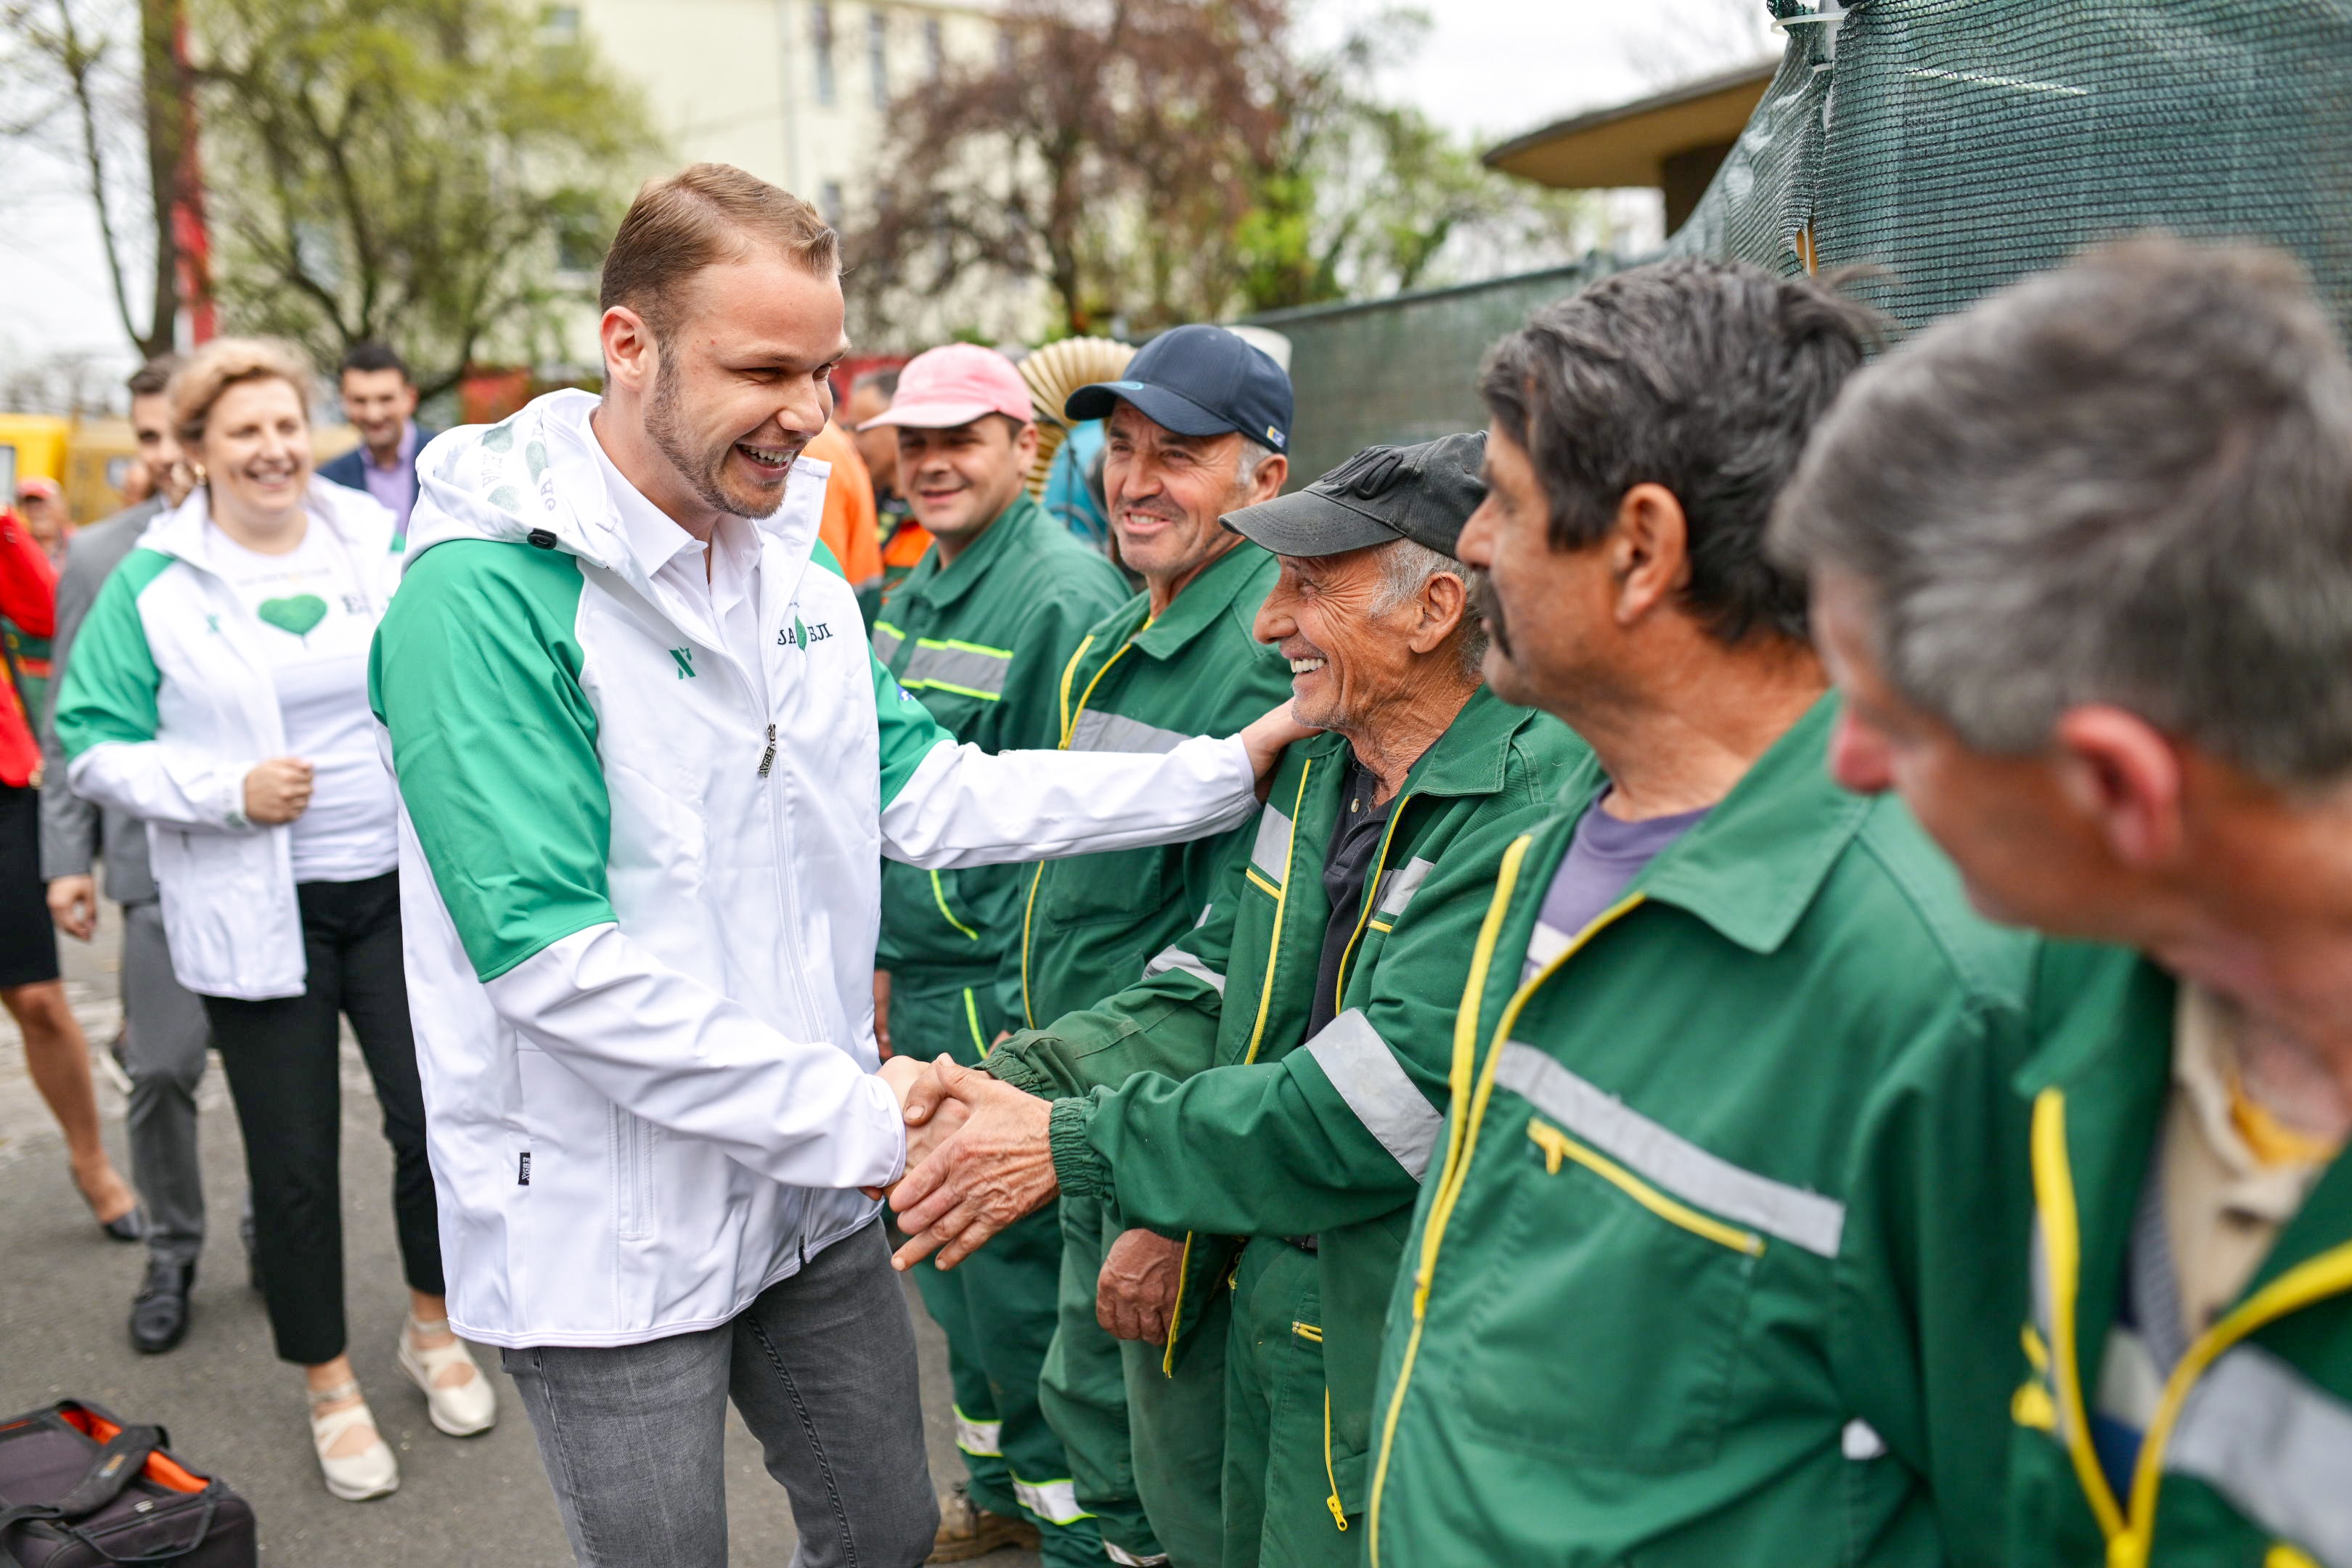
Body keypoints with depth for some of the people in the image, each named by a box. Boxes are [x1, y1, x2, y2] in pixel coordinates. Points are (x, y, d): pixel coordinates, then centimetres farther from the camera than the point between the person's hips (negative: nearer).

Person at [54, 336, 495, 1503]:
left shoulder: (380, 547, 3)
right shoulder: (153, 585, -3)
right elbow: (95, 748, -2)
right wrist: (229, 790, -15)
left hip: (398, 890, 2)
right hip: (257, 916, -1)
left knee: (437, 1119, 4)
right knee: (293, 1160, 7)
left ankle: (433, 1327, 31)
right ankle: (328, 1385, 27)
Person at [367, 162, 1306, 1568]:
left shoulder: (798, 568, 5)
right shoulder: (488, 593, -20)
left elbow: (933, 796, 4)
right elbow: (554, 957, -25)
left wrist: (1228, 767, -2)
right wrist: (865, 1123, -23)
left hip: (816, 1196, 7)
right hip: (611, 1237, -6)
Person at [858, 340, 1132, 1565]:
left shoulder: (1064, 597, -16)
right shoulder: (909, 593, 11)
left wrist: (1035, 1022, -19)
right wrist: (882, 957, 19)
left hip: (1003, 992, -9)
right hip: (913, 979, 9)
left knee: (1015, 1267, 2)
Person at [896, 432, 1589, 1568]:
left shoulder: (1540, 804, -25)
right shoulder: (1318, 763, 3)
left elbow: (1380, 1100, -29)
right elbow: (1207, 991, 6)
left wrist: (1078, 1144, -23)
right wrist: (1013, 1079, -10)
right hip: (1266, 1316, 7)